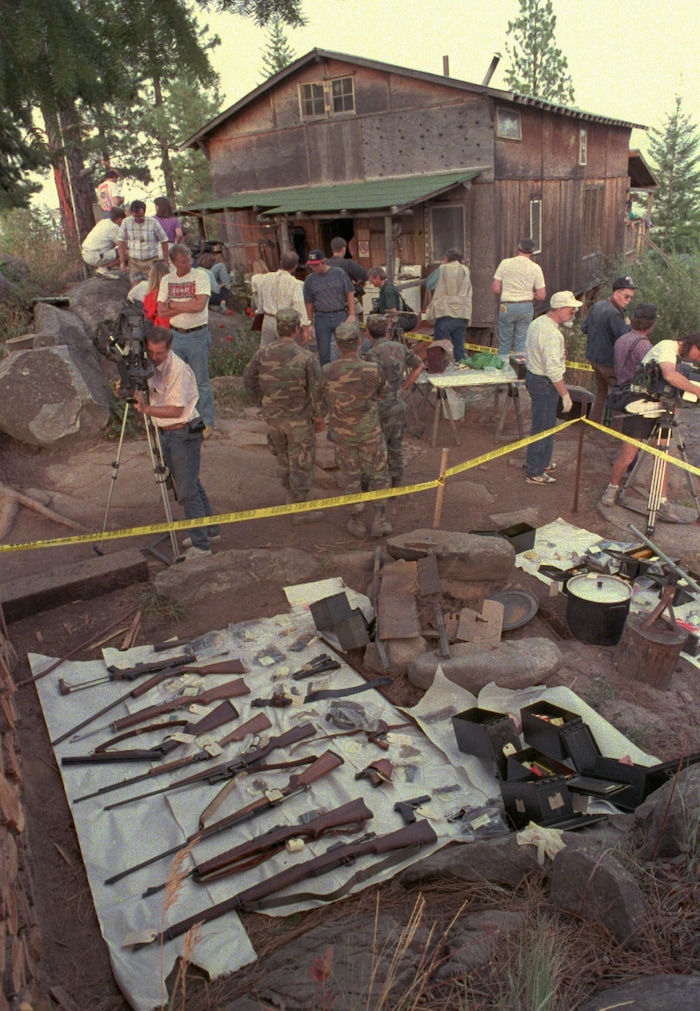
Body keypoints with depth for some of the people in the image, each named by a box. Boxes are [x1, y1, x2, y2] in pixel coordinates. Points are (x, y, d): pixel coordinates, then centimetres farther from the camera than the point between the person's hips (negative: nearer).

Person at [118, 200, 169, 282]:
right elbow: (122, 242, 5)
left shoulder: (153, 223, -7)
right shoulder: (126, 222, -2)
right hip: (133, 261, 2)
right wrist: (122, 262, 3)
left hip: (151, 261, -2)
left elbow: (164, 241, 0)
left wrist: (165, 261, 0)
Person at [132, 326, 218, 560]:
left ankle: (201, 544, 0)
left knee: (187, 490, -7)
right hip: (164, 433, 9)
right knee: (190, 483, 17)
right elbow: (150, 396, 12)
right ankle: (209, 529, 31)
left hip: (184, 433, -9)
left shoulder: (178, 369, -20)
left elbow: (176, 410, -24)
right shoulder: (149, 365, 5)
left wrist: (147, 409, -31)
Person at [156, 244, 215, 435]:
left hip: (198, 335, -4)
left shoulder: (200, 276, -5)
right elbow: (161, 311, -1)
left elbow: (199, 305, -19)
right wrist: (188, 305, -12)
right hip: (175, 335, 4)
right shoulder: (167, 280, 7)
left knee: (201, 381, 3)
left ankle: (206, 423, 13)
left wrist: (173, 304, -9)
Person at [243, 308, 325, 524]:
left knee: (282, 457, 23)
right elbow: (316, 390, -14)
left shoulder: (263, 353, -7)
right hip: (300, 419, -4)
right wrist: (319, 417, 0)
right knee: (301, 463, 7)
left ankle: (291, 494, 41)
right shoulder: (306, 357, -19)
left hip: (273, 417, 5)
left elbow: (249, 379, 4)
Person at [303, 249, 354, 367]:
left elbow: (349, 294, 1)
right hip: (321, 318, 2)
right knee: (323, 353, 6)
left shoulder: (339, 273, -1)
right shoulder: (310, 280, 5)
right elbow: (309, 303, 9)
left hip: (340, 315, -2)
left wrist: (351, 314, -6)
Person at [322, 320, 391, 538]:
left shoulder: (327, 371, -18)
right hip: (370, 432, -1)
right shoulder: (372, 370, -22)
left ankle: (357, 522, 26)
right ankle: (380, 520, 15)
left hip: (343, 434, 1)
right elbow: (382, 391, 1)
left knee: (350, 476, 17)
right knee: (377, 474, 16)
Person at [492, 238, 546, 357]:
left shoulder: (505, 263, -3)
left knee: (504, 343, 10)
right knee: (522, 344, 8)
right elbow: (541, 296, -3)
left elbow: (495, 289, -5)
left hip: (506, 307, 0)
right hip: (526, 307, 0)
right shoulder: (535, 268, -2)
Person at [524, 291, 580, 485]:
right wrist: (565, 395, -20)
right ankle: (534, 473, 9)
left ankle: (542, 462, 37)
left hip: (533, 375, 10)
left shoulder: (537, 322, 6)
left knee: (546, 424, 23)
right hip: (545, 384, -10)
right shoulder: (552, 334, -25)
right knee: (542, 428, 0)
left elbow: (528, 351, 17)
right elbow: (554, 370, -27)